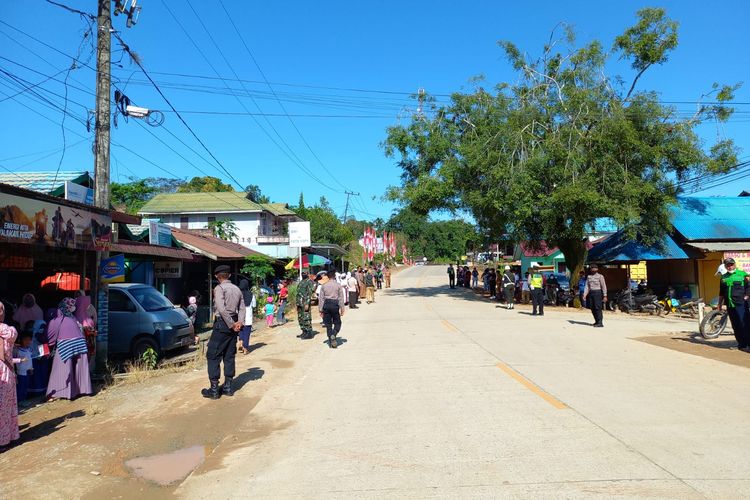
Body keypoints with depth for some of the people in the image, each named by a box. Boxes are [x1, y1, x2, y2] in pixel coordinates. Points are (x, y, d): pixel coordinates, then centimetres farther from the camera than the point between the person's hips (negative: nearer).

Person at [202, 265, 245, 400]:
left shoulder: (219, 288, -10)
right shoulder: (237, 289, 12)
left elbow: (221, 309, -21)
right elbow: (242, 308, 4)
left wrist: (231, 324, -16)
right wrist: (240, 322, -7)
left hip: (222, 324, -7)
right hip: (233, 325, 7)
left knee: (213, 356, 1)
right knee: (229, 356, 13)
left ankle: (214, 389, 1)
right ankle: (228, 387, 18)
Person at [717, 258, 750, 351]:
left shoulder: (742, 274, 2)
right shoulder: (723, 277, 16)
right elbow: (721, 292, 21)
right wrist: (720, 304, 21)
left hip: (741, 304, -5)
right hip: (729, 305, 5)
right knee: (735, 326, 8)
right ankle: (741, 344, 17)